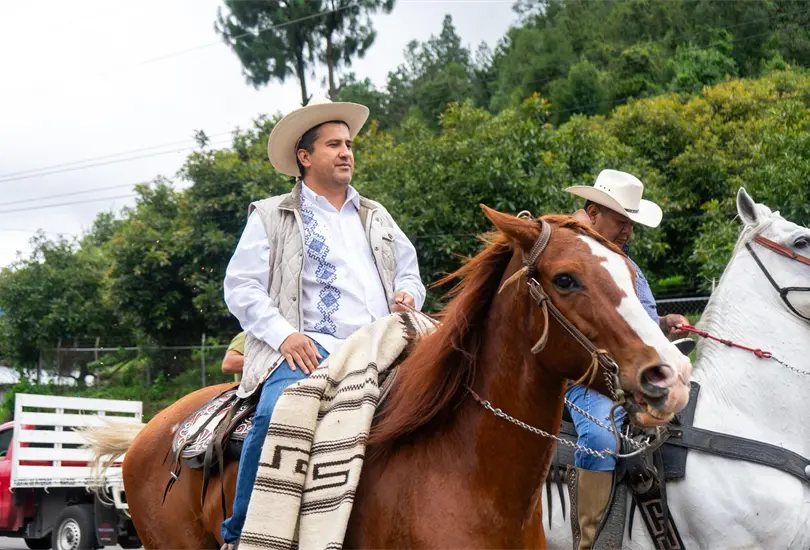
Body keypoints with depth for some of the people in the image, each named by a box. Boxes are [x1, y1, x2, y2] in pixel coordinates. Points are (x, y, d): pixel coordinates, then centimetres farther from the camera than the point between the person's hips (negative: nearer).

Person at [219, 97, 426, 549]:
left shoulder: (377, 217, 28)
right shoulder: (270, 217, 12)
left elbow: (409, 273, 31)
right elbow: (241, 286, 3)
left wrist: (408, 296, 5)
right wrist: (283, 334, -13)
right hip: (308, 350, -4)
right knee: (277, 415, -34)